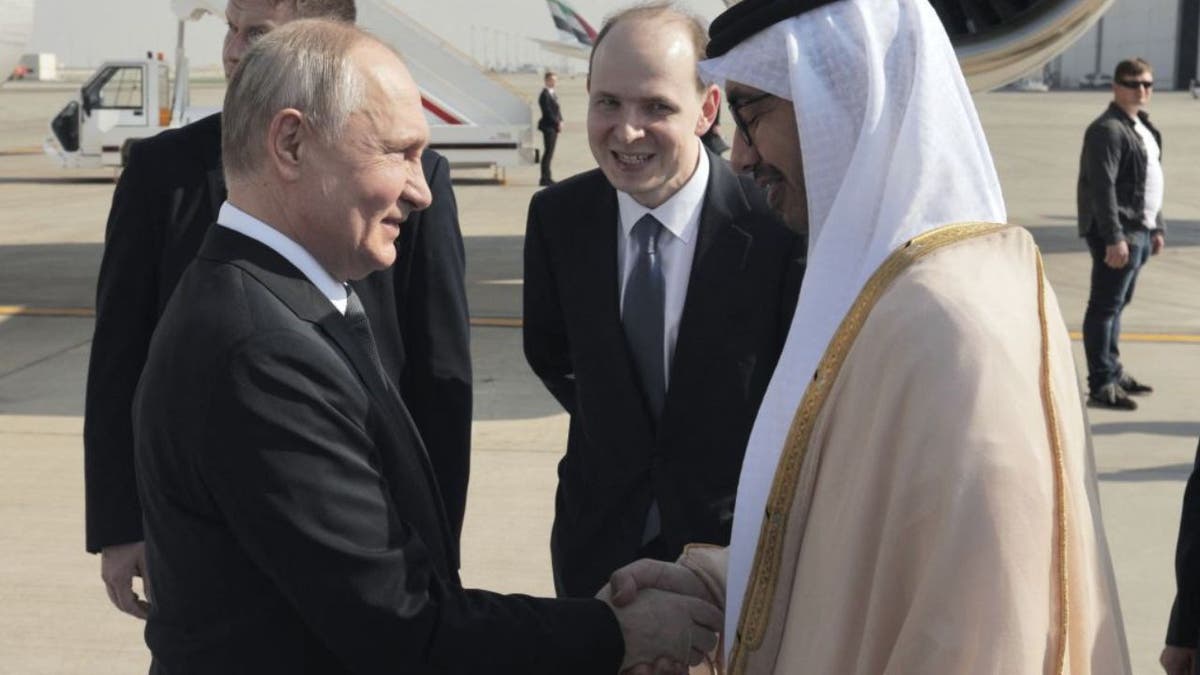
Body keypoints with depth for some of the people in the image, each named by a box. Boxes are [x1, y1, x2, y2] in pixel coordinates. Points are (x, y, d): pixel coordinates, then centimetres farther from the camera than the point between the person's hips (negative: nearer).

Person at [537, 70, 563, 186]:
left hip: (554, 126, 9)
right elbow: (547, 112, -18)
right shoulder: (544, 94, -14)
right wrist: (557, 123, -16)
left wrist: (560, 121, 3)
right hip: (548, 126, -9)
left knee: (550, 153, 11)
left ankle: (547, 178, 16)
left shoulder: (554, 93, 15)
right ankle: (545, 179, -5)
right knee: (548, 152, -7)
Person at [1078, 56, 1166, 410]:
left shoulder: (1142, 127, 18)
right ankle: (1101, 386, -5)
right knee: (1106, 306, -7)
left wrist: (1156, 227, 22)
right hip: (1119, 233, -10)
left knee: (1118, 303, 18)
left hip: (1139, 231, 10)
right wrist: (1114, 238, -24)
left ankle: (1113, 372, 28)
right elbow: (1103, 187, -21)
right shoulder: (1108, 130, -14)